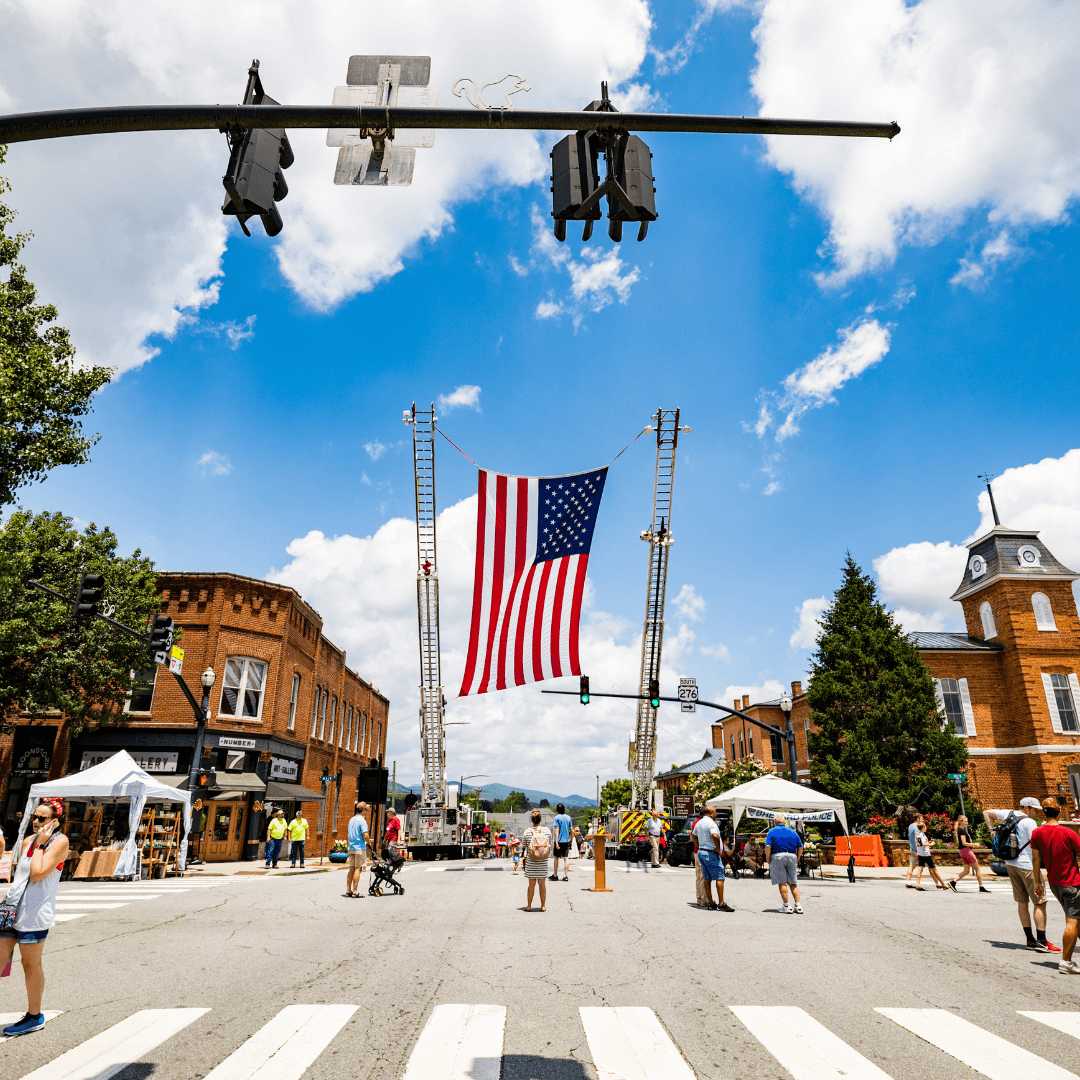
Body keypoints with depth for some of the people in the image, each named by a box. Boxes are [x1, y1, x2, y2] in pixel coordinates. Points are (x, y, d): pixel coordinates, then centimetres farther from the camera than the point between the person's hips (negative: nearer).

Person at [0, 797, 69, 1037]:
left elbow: (37, 874, -21)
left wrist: (40, 844, -16)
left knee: (31, 965, 6)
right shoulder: (28, 841, 10)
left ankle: (34, 1017, 22)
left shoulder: (59, 841, -12)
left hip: (34, 914, -6)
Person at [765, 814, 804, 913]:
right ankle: (798, 906, 5)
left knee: (782, 882, 0)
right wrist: (796, 860, 19)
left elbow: (768, 846, -9)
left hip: (778, 856, -4)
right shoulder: (793, 832, 17)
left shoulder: (772, 831, 4)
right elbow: (800, 847, 13)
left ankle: (787, 906, -1)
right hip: (792, 856, 4)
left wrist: (768, 860, 0)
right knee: (793, 883, 10)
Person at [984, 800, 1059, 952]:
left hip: (1010, 864, 8)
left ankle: (1030, 940, 16)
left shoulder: (1008, 814, 8)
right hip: (1027, 865, -8)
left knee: (1022, 902, 11)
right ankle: (1041, 942, -4)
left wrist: (992, 830, 20)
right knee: (1039, 903, -2)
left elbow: (986, 813, 21)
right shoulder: (1029, 822, -14)